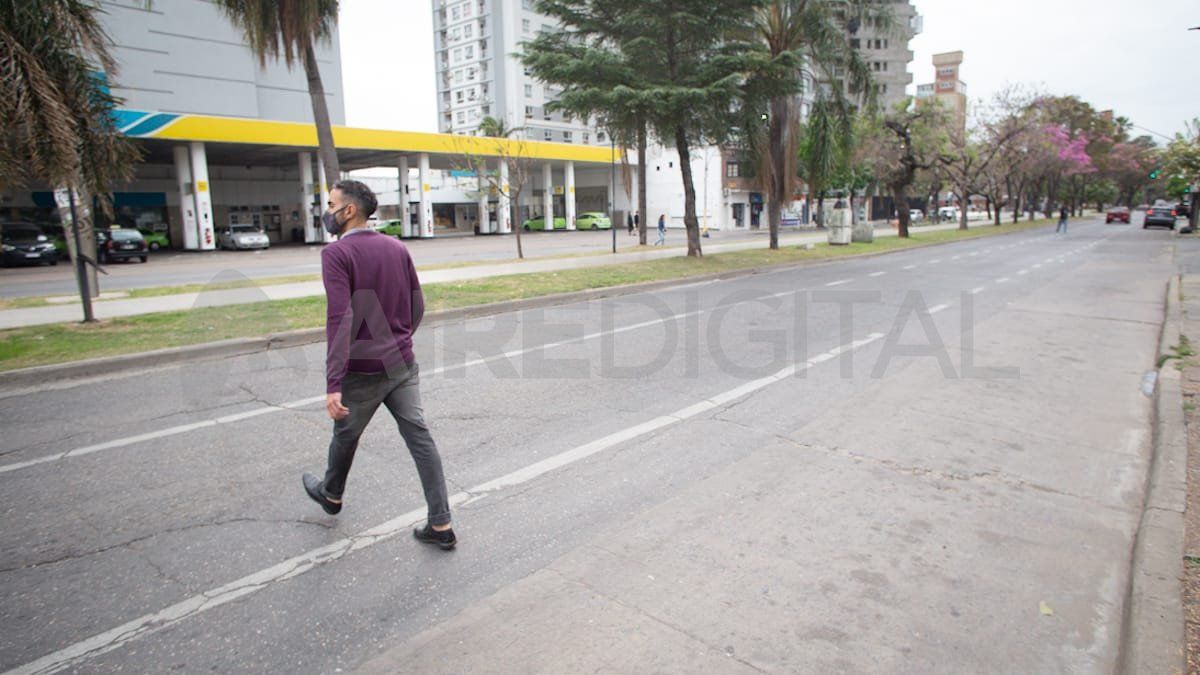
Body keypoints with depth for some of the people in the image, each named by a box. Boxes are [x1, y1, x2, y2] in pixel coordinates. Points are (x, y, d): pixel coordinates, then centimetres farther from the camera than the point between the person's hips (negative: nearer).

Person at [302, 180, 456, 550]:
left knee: (346, 435, 20)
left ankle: (332, 494, 47)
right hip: (402, 364, 5)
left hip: (363, 369, -5)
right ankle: (440, 525, 6)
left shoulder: (336, 253, -14)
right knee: (419, 438, 5)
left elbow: (340, 320, -24)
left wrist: (333, 385, -26)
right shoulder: (397, 248, 6)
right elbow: (418, 305, 11)